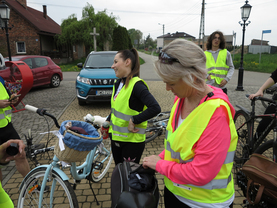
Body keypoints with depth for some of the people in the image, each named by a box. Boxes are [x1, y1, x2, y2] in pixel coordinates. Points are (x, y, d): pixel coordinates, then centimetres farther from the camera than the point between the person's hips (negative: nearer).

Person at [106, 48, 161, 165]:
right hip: (116, 138, 8)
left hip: (132, 141, -8)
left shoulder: (136, 85, -20)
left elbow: (155, 108, -31)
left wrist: (133, 120, -25)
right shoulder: (118, 84, 7)